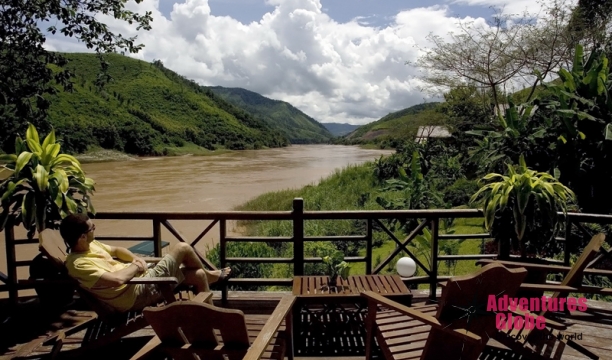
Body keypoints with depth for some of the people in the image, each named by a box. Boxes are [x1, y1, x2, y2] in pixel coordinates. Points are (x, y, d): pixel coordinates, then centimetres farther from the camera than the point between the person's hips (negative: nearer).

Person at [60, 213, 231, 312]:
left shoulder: (91, 245, 5)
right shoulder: (79, 264, -25)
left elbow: (116, 250, 22)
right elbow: (117, 279, -36)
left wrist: (136, 258, 1)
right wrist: (135, 266, -16)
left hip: (138, 279, 10)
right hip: (139, 293, -9)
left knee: (198, 275, 7)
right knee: (183, 248, -7)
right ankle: (210, 275, 19)